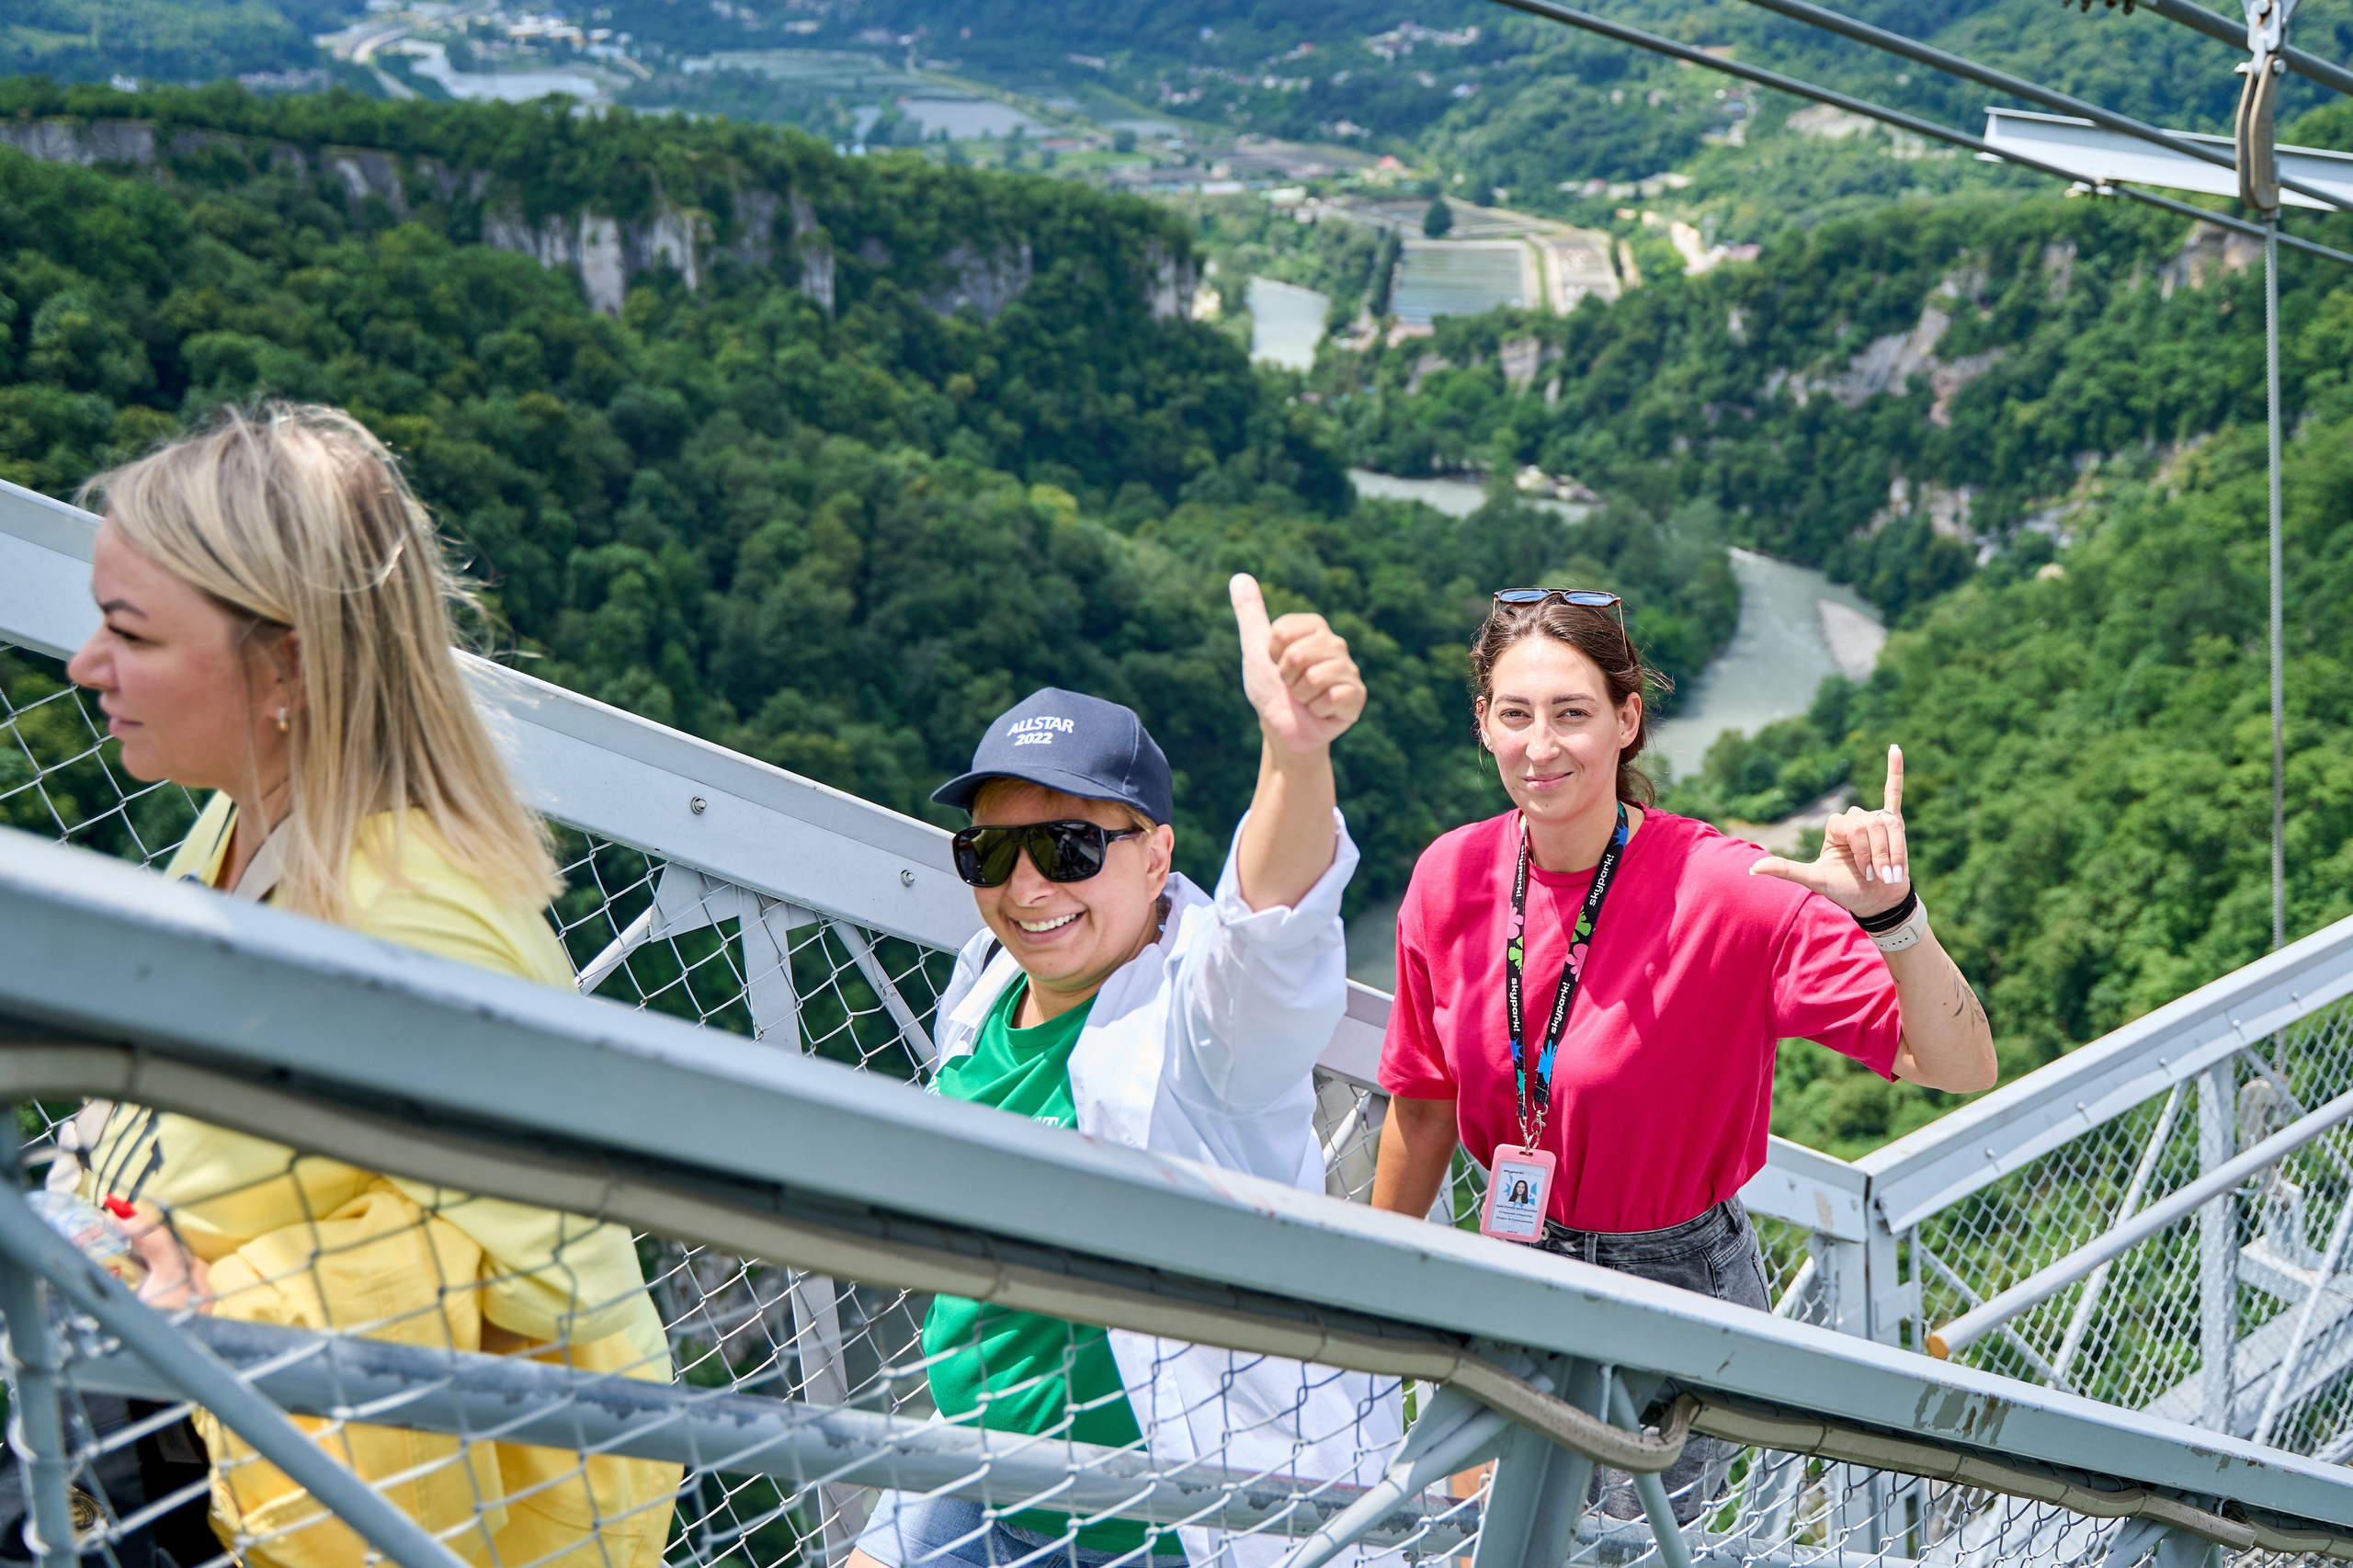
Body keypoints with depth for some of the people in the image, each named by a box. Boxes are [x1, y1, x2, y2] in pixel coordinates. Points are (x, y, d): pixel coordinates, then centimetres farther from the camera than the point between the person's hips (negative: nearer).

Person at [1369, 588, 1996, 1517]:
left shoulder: (1729, 892, -23)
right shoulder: (1449, 879, -10)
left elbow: (1958, 1068, -28)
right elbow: (1425, 1105, 4)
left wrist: (1891, 915, -45)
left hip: (1674, 1291, -4)